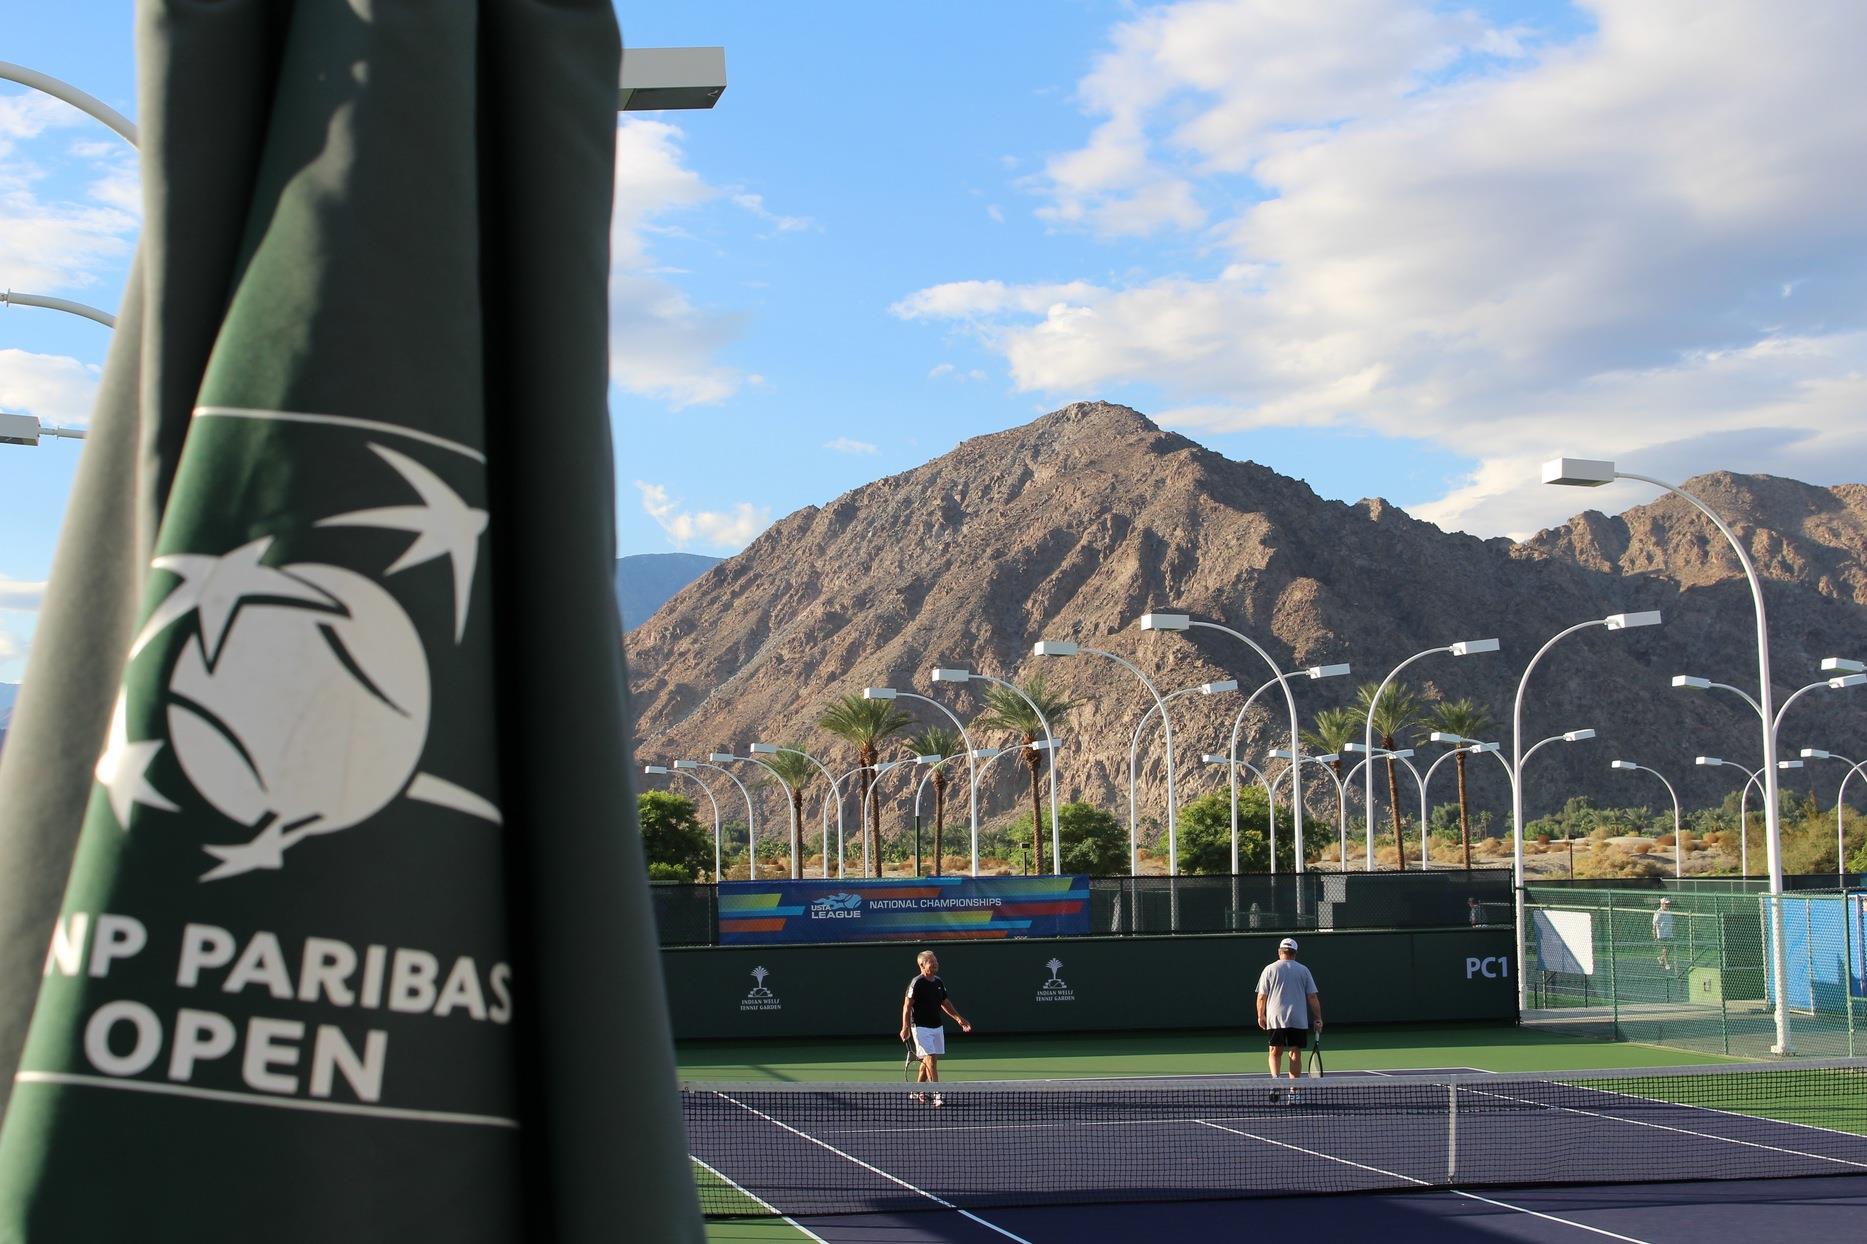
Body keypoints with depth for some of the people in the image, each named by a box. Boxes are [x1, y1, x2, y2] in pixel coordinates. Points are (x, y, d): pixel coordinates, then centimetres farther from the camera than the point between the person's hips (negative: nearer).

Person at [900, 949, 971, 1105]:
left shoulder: (939, 982, 9)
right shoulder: (916, 983, -14)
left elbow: (945, 1003, 20)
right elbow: (907, 1006, -14)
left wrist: (958, 1018, 14)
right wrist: (905, 1027, -20)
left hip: (937, 1026, 8)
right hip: (921, 1027, -8)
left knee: (928, 1061, 13)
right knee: (931, 1059, -13)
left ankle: (917, 1091, 27)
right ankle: (937, 1096, -16)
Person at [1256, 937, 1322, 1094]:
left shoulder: (1269, 969, 2)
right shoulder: (1303, 970, 3)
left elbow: (1262, 996, 1)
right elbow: (1312, 997, 1)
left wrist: (1261, 1016, 15)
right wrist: (1318, 1019, 7)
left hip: (1275, 1019, 0)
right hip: (1298, 1021, 0)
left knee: (1275, 1052, 10)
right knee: (1295, 1053, 5)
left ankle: (1274, 1078, -15)